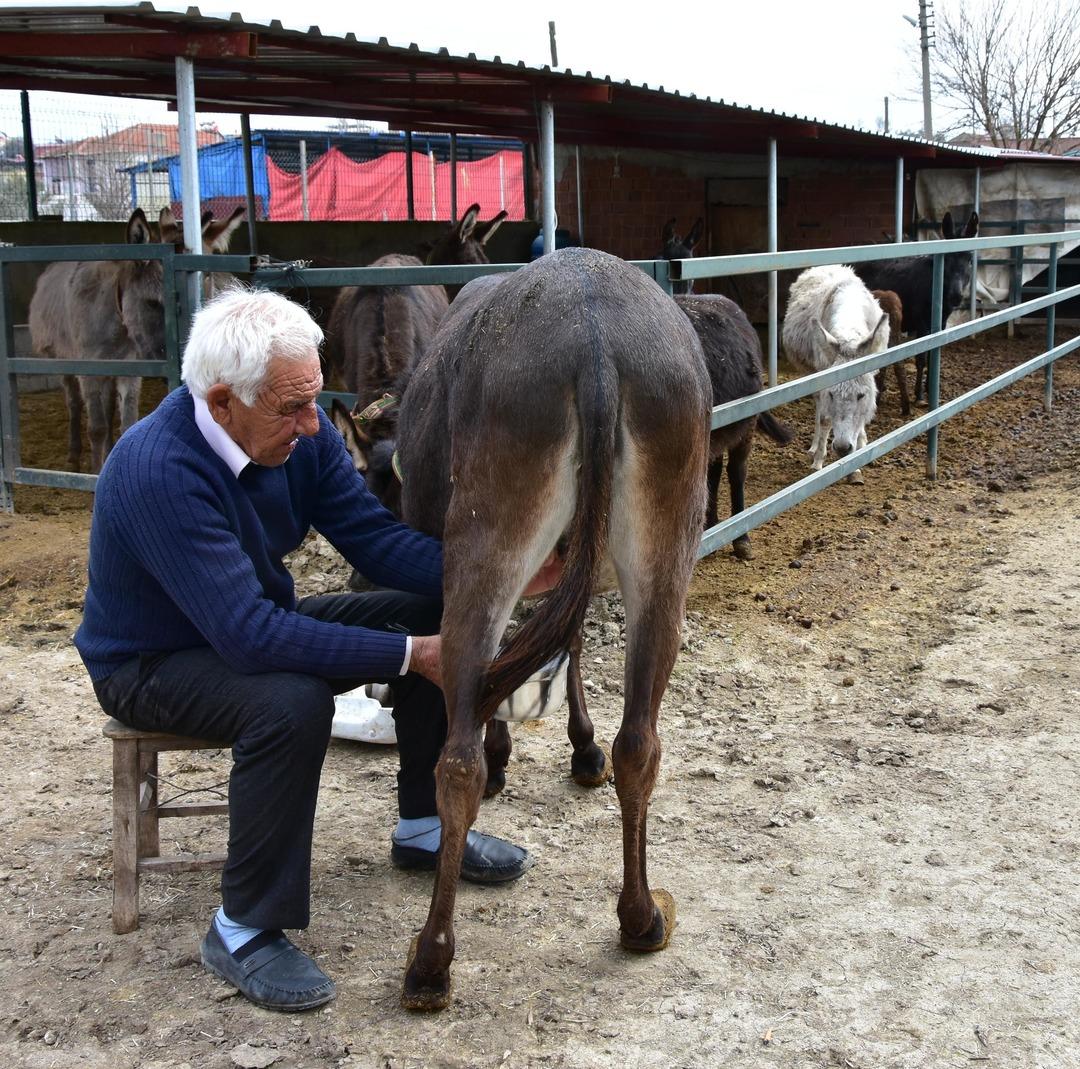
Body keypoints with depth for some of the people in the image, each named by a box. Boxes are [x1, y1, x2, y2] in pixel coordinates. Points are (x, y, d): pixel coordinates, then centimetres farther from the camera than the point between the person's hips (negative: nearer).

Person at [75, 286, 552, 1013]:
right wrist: (410, 655, -37)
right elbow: (248, 635, -39)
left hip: (257, 624, 8)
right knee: (291, 703, -37)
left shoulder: (301, 433, -12)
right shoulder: (159, 470, -34)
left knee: (438, 613, -3)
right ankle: (244, 930, -17)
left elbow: (376, 537, -9)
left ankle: (425, 828, 14)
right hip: (153, 663, -7)